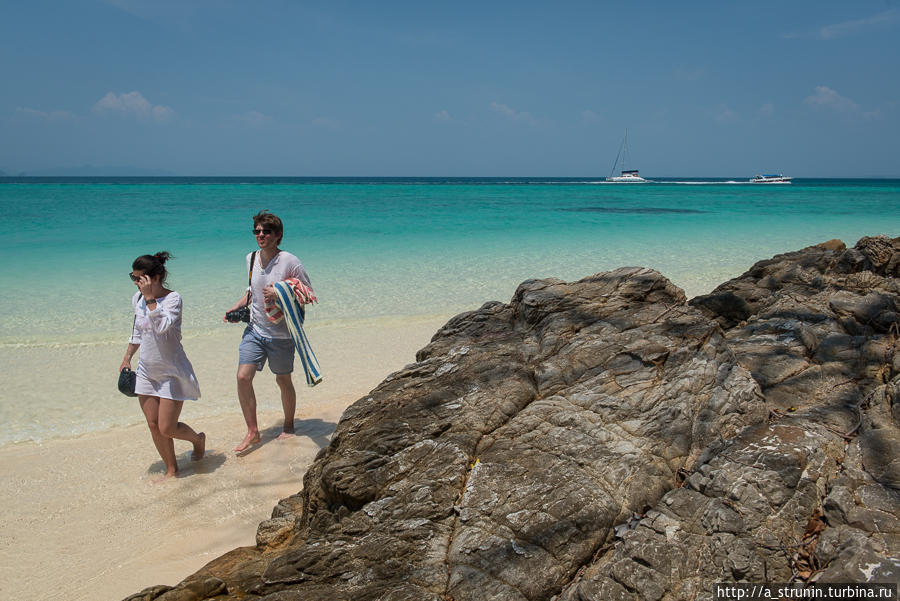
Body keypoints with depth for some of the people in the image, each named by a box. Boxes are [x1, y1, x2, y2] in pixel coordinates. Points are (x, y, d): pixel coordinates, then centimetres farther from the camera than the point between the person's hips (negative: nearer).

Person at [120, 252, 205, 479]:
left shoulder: (173, 298, -17)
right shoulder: (137, 298, 3)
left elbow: (162, 327, -34)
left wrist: (150, 298, -32)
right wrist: (127, 358, 19)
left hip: (172, 373, -6)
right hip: (146, 371, 7)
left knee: (167, 428, -4)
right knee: (154, 426, 6)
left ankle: (198, 439, 27)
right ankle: (171, 470, 21)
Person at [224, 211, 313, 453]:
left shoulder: (289, 261, -15)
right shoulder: (251, 259, 3)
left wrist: (279, 294, -24)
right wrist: (238, 305, 5)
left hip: (281, 333, -4)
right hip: (254, 330, 4)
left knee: (283, 381, 10)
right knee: (243, 377, -8)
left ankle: (288, 427, 32)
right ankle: (253, 432, 5)